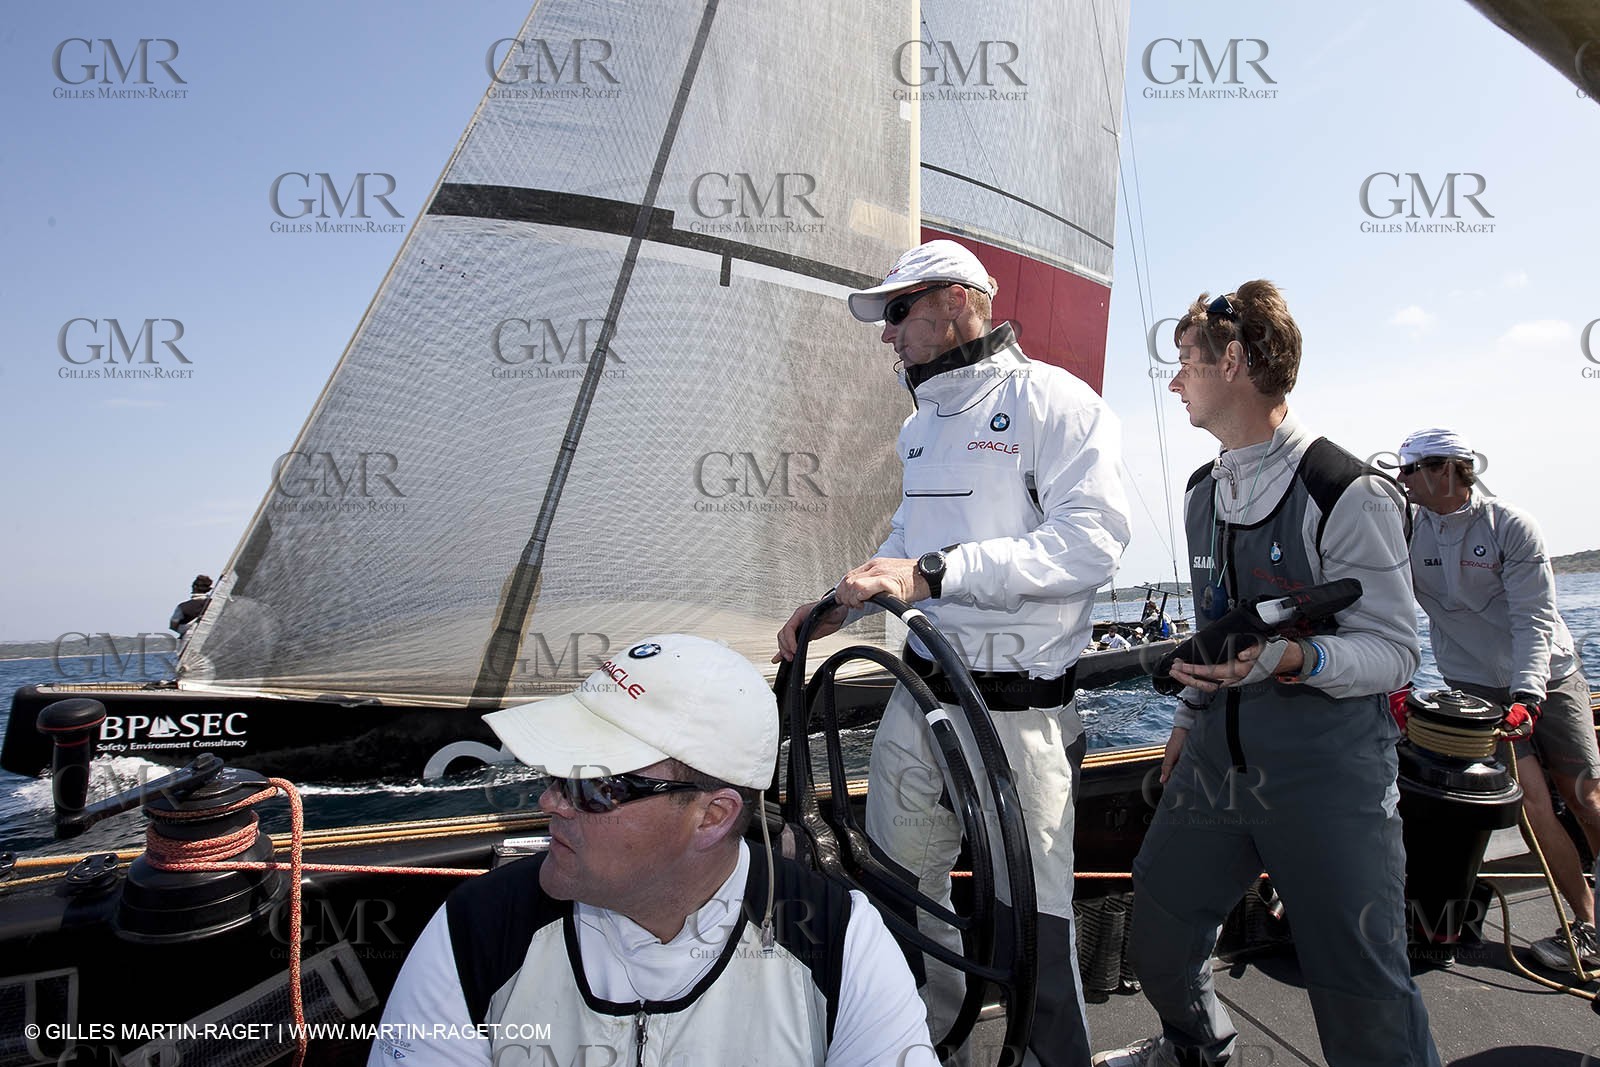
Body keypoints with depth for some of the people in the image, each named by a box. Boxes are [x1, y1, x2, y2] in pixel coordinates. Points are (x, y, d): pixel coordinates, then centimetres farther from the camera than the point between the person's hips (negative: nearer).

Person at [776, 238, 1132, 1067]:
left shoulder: (1050, 399, -9)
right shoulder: (922, 424, 16)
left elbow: (1091, 543, -20)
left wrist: (934, 572, -23)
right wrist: (841, 604, 10)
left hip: (1020, 712, -7)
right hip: (921, 695, 8)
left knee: (1031, 921, 2)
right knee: (899, 893, 17)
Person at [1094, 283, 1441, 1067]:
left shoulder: (1346, 493, -13)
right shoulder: (1203, 494, 10)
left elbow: (1394, 650, -12)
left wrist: (1295, 657, -29)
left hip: (1329, 767, -6)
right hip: (1218, 758, 7)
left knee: (1361, 987, -1)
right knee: (1157, 928, 14)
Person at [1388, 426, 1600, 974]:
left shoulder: (1511, 526, -12)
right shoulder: (1408, 532, -4)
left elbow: (1534, 619, -17)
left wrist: (1528, 692, -29)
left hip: (1548, 678, -1)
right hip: (1479, 689, 1)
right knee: (1532, 800, -9)